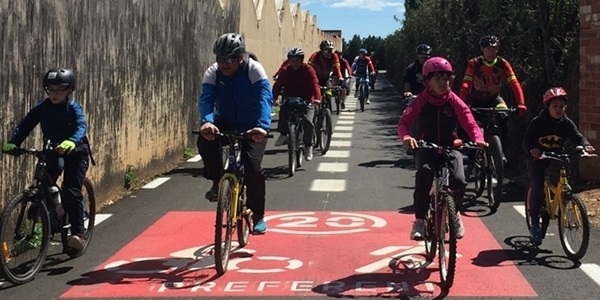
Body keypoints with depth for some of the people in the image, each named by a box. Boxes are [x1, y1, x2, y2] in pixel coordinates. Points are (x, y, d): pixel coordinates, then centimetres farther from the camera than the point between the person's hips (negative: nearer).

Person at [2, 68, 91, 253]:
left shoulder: (74, 108, -13)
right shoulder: (42, 108, -4)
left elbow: (81, 126, -29)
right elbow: (25, 125, -10)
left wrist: (72, 141, -50)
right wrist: (12, 143, -27)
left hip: (75, 152, -4)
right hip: (52, 152, 4)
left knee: (72, 191, -12)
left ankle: (78, 233, -8)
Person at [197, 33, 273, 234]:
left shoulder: (254, 70, -22)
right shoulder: (213, 73, -14)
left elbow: (265, 97, -36)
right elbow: (206, 98, -28)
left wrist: (262, 126, -55)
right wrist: (207, 121, -51)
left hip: (252, 128, -3)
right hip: (225, 123, 3)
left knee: (253, 167, -18)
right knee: (204, 140, -29)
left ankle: (258, 215, 4)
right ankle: (218, 183, -6)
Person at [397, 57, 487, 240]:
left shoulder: (454, 102, -3)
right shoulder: (421, 101, -5)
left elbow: (470, 124, -9)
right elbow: (404, 122, -13)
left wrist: (478, 139, -30)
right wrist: (406, 137, -37)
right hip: (427, 147, -1)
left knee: (459, 181, -24)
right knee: (424, 174, -34)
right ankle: (419, 219, -20)